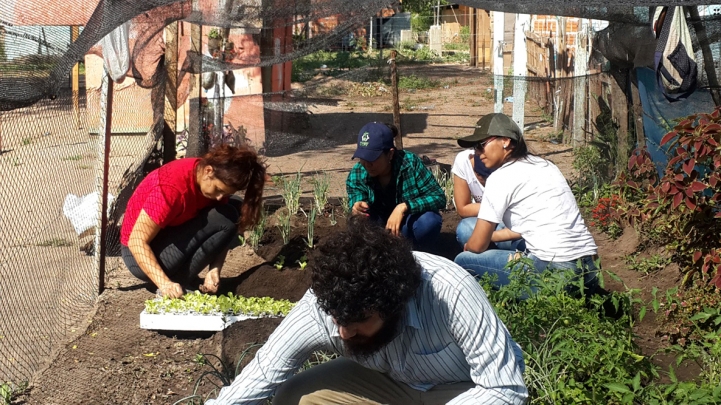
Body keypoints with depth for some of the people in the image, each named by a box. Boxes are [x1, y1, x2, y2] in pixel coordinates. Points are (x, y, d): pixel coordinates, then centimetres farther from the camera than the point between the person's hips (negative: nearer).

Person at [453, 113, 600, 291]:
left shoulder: (501, 177, -5)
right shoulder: (544, 165, 18)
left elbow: (477, 245, 1)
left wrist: (467, 246, 22)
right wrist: (489, 236, 34)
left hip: (554, 270, -8)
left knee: (464, 261, 4)